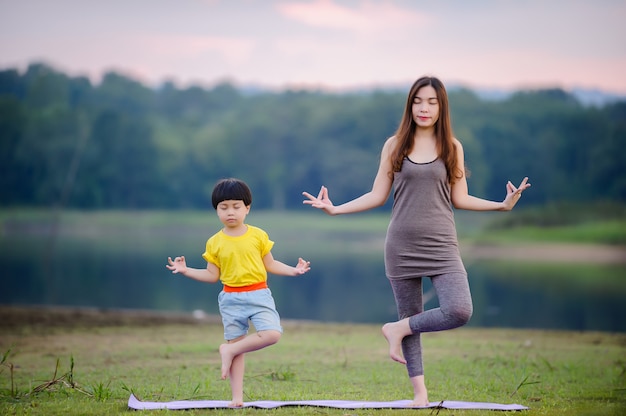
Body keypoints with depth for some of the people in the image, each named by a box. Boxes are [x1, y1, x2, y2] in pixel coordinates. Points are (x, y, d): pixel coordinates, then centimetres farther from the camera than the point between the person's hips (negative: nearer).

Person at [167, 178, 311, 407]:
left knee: (272, 334, -21)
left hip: (258, 295, 0)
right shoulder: (215, 242, 1)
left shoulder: (258, 235, -1)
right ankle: (237, 397, 7)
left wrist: (293, 270, -3)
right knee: (236, 344, 2)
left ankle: (229, 350, -3)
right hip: (231, 299, 0)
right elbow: (212, 275, 5)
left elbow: (270, 265, 8)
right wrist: (186, 270, -4)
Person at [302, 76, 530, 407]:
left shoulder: (452, 147, 5)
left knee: (460, 312, -18)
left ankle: (397, 329, 5)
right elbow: (378, 196, 7)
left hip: (441, 244, 0)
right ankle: (419, 390, 16)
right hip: (402, 245, 0)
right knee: (410, 315, 3)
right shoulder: (395, 146, 4)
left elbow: (459, 199, 8)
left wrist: (502, 205, -2)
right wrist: (336, 209, -1)